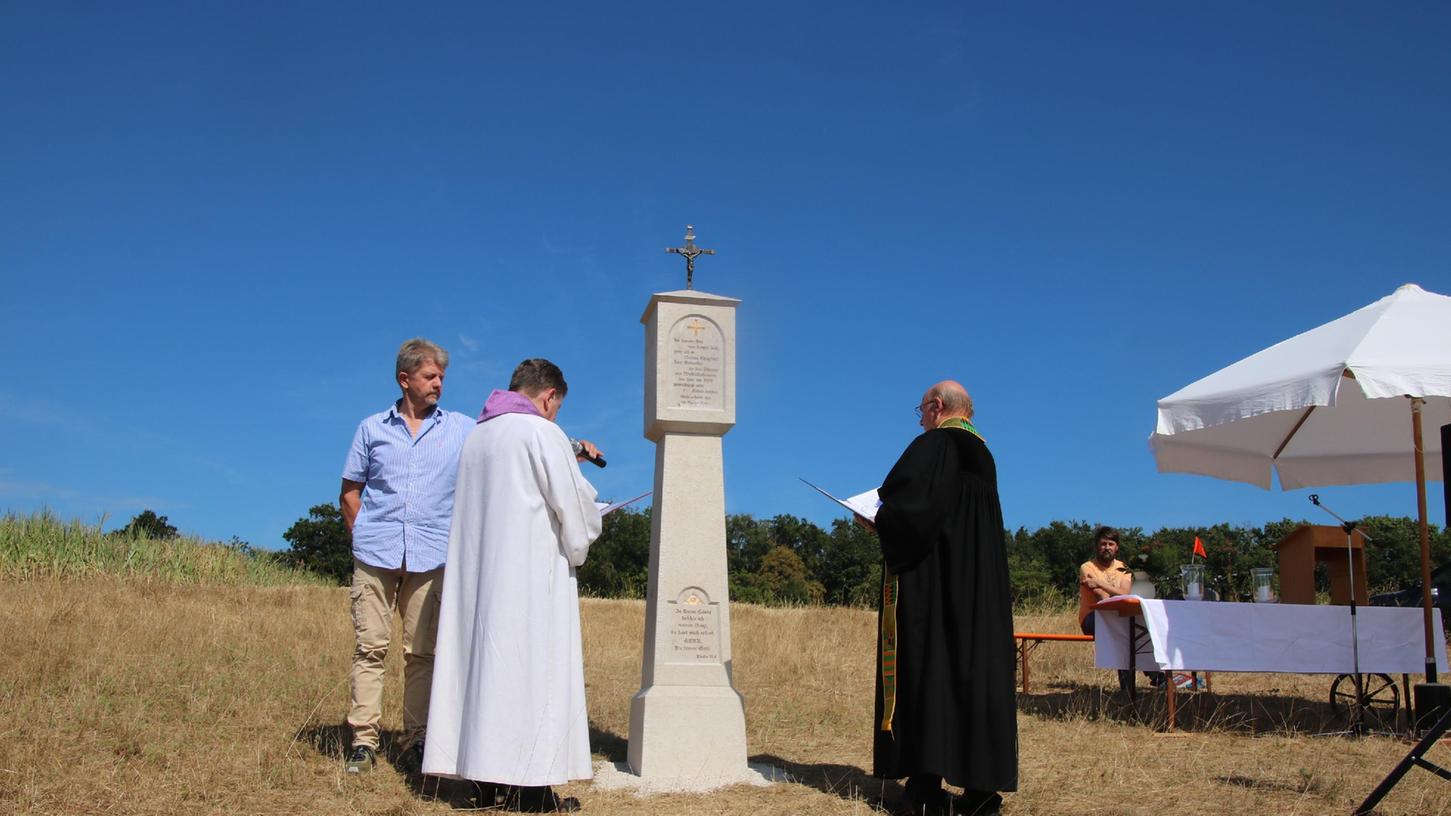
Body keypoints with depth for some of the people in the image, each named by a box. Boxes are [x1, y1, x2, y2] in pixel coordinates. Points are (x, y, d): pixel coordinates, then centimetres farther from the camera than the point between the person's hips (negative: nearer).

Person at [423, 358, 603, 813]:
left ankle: (486, 780, 9)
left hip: (477, 571, 7)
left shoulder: (477, 436, 14)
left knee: (483, 663, 7)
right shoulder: (543, 433, -8)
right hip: (531, 574, -7)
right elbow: (573, 504, -8)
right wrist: (579, 545, 11)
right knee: (534, 670, -4)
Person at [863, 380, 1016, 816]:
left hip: (930, 582, -8)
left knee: (926, 670, -5)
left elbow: (907, 508, -22)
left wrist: (880, 522, -2)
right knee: (979, 667, 7)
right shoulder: (982, 455, 17)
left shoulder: (933, 447, -10)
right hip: (979, 587, 8)